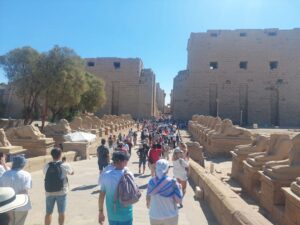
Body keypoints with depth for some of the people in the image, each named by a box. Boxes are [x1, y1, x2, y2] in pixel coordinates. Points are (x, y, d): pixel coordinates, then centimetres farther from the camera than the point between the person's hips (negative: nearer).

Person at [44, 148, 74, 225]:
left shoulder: (47, 166, -3)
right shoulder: (65, 165, -9)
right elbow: (72, 172, 9)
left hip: (49, 192, 3)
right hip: (61, 192, -2)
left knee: (48, 213, 15)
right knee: (61, 213, 10)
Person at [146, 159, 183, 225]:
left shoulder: (152, 182, -11)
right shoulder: (172, 182, -18)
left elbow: (148, 198, -1)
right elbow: (178, 200, -13)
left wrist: (148, 204, 20)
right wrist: (178, 187, 0)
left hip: (155, 216, 2)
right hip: (171, 216, -2)